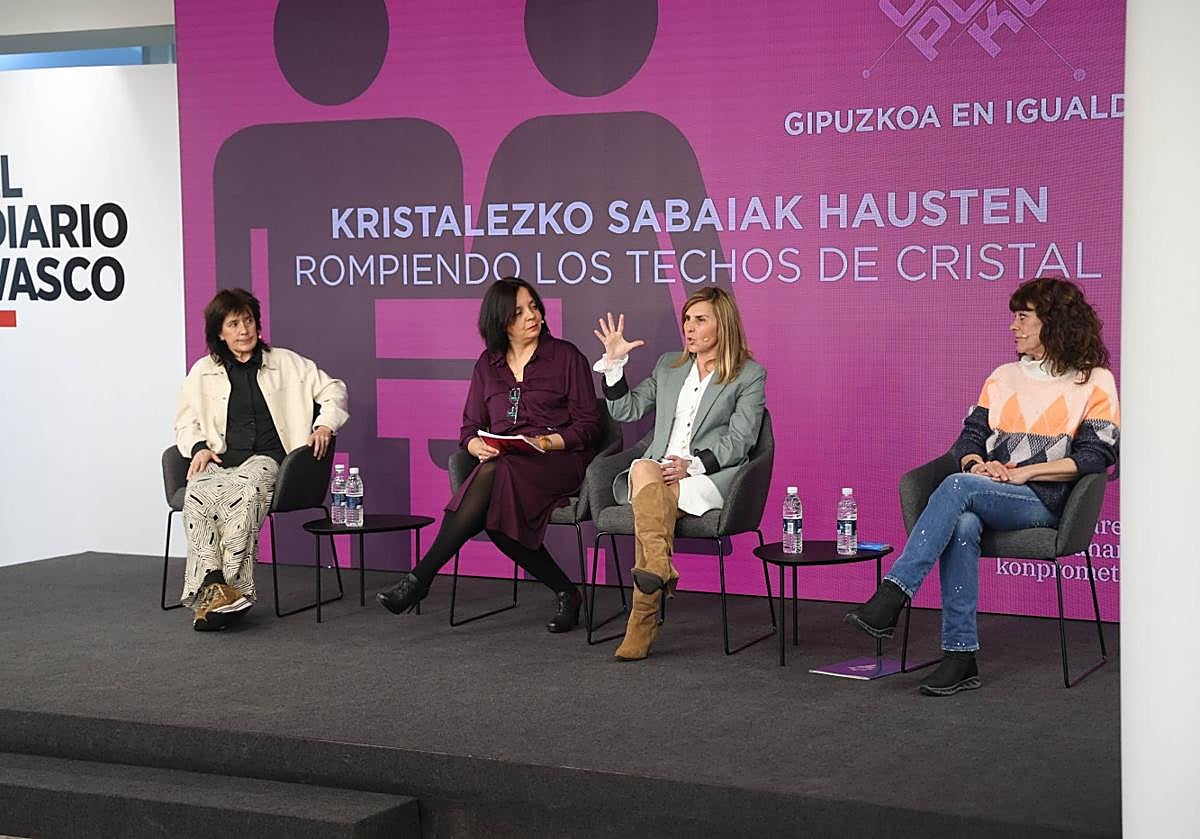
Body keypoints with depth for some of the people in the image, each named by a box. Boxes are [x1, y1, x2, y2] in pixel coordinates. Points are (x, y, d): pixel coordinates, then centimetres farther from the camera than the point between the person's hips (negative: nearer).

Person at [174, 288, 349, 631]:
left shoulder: (284, 363, 15)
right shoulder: (203, 372, 19)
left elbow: (333, 389, 17)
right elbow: (185, 422, 23)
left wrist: (324, 425, -1)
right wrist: (199, 447, 2)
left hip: (264, 460, -2)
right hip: (219, 461, 2)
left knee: (245, 490, -38)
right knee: (198, 494, -35)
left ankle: (233, 588, -39)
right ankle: (212, 583, -42)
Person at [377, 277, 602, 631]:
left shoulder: (566, 356, 8)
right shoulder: (488, 364, 18)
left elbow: (588, 426, 3)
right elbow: (470, 427, 16)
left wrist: (546, 442, -14)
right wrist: (479, 446, -9)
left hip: (558, 462, -4)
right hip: (500, 466, 4)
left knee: (493, 475, -36)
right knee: (492, 511, -34)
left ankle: (419, 579, -35)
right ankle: (564, 592, -22)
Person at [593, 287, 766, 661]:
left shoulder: (750, 374, 9)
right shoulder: (668, 366, 25)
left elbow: (739, 440, -2)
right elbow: (626, 410, 24)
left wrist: (693, 464, -17)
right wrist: (614, 363, 12)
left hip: (711, 476, -3)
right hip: (658, 469, 4)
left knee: (650, 502, -34)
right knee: (644, 470, -35)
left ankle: (642, 622, -42)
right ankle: (660, 569, -58)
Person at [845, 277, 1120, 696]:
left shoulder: (1094, 382, 8)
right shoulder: (1003, 378, 24)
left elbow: (1094, 457, -3)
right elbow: (969, 439, 17)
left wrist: (1025, 472, -11)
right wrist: (979, 464, -7)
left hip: (1043, 502, -4)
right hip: (985, 494, 4)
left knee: (957, 487, -33)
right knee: (961, 524, -34)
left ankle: (892, 596, -40)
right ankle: (960, 657, -36)